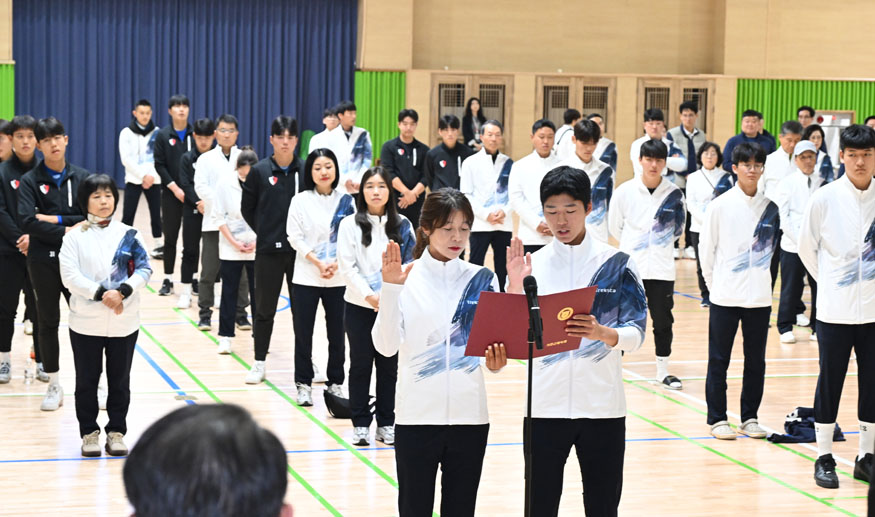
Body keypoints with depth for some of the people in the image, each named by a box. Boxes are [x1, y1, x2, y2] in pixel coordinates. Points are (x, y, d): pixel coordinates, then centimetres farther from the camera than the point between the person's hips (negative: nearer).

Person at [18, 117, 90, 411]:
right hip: (43, 260, 0)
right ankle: (54, 386, 16)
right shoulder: (30, 181, -3)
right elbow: (27, 221, -16)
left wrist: (54, 219, -14)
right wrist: (65, 231, -19)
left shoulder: (82, 177, 2)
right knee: (48, 321, 7)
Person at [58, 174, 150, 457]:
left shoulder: (129, 235, 3)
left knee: (120, 380, 9)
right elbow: (69, 275, -10)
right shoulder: (75, 236, -2)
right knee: (87, 380, 7)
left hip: (124, 322, 1)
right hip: (86, 322, -1)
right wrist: (101, 293, -20)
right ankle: (89, 433, 19)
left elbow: (144, 268, -2)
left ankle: (116, 432, 21)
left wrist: (123, 291, -18)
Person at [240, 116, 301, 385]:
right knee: (265, 308, 7)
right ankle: (259, 363, 18)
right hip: (268, 251, -1)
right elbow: (247, 209, 5)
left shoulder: (305, 171, -1)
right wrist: (266, 232, 3)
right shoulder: (259, 171, -3)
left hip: (300, 249, 1)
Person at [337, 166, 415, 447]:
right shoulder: (350, 225, -1)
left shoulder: (402, 225, 4)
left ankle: (386, 424, 15)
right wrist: (371, 297, -14)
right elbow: (347, 267, -6)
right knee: (360, 365, 5)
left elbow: (410, 265, 2)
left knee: (389, 365, 6)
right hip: (359, 306, -1)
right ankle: (360, 424, 12)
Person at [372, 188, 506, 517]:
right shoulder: (405, 277, -3)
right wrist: (390, 289, -23)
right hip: (417, 415, -2)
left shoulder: (482, 279, 4)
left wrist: (497, 362, -20)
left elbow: (495, 342, 3)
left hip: (470, 415, 2)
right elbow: (386, 346, -13)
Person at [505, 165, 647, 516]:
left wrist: (601, 333, -27)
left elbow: (636, 333, -6)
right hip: (544, 407, 1)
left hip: (602, 407, -1)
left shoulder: (616, 264, 1)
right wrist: (515, 290, -14)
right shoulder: (532, 264, 5)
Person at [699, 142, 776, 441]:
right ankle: (717, 419, 11)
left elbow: (770, 247, 14)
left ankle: (749, 417, 19)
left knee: (756, 360, 8)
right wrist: (714, 282, 3)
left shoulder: (770, 208, 4)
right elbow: (706, 248, 1)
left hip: (759, 297, 3)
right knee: (718, 360, 3)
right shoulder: (720, 205, -4)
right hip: (725, 296, -3)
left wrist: (759, 278, 9)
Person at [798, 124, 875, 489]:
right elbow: (806, 248, 4)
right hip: (835, 308, -2)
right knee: (830, 381, 4)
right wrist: (829, 282, 7)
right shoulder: (824, 199, -6)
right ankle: (824, 458, 15)